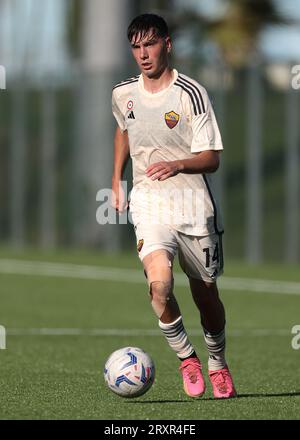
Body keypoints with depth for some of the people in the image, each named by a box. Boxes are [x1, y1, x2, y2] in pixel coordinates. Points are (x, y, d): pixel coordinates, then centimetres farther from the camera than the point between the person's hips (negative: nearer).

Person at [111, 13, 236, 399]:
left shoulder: (191, 94, -10)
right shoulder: (123, 94, 4)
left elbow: (211, 159, -11)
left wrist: (177, 165, -30)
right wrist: (116, 182, 23)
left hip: (194, 206, -1)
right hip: (148, 202, 2)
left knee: (205, 295, 8)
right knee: (159, 282, -25)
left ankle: (217, 363, 35)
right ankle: (185, 357, -4)